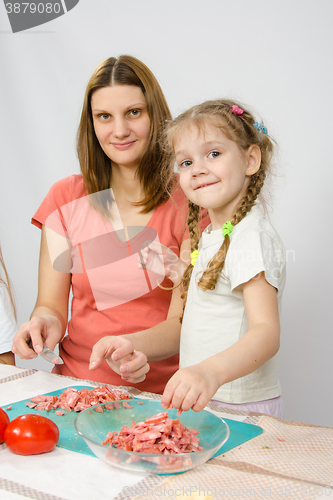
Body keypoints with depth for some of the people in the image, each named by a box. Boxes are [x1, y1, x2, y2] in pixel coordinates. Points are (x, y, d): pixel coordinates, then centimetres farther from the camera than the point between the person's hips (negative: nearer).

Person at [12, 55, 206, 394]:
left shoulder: (186, 201, -2)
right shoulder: (65, 198, 6)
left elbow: (183, 318, -6)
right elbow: (51, 303, 6)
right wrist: (45, 322, -17)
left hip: (162, 390, -1)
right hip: (79, 384, 2)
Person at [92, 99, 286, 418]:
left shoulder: (253, 237, -20)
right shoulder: (214, 235, 9)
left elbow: (266, 332, -31)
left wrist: (213, 371, -48)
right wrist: (174, 270, 11)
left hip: (243, 407, -8)